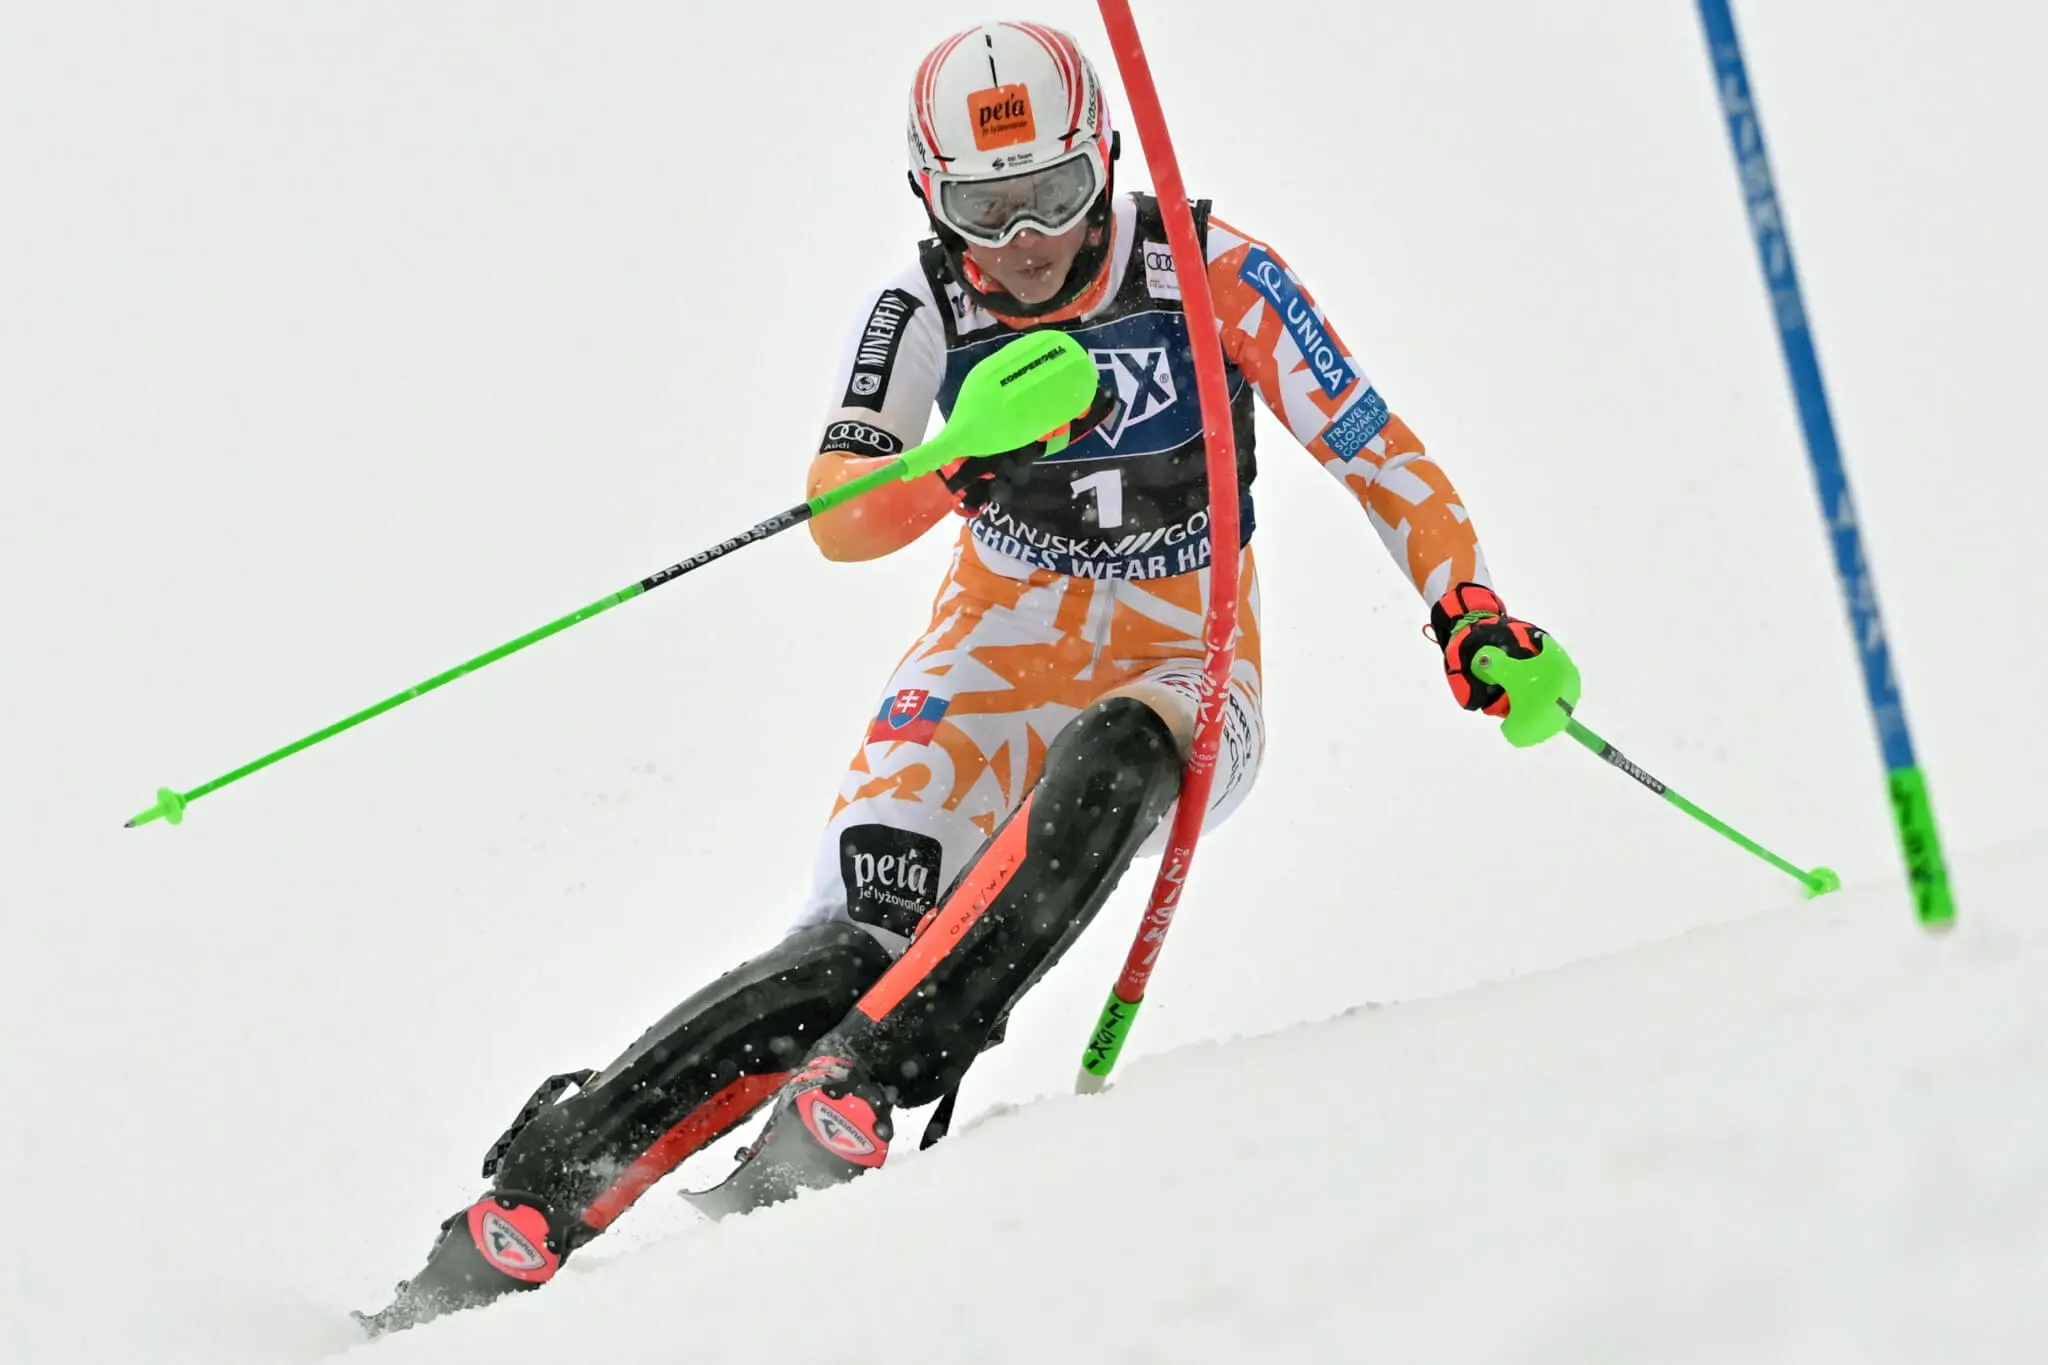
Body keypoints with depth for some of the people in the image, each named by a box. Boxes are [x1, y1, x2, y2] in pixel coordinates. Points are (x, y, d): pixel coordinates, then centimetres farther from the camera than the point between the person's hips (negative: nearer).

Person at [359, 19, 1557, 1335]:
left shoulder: (1204, 269, -12)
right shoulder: (923, 313, -8)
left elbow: (1370, 444, -8)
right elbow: (840, 520, -19)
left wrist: (1467, 608, -20)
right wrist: (971, 458, -38)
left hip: (1184, 672, 0)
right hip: (1004, 655, 0)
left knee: (1103, 770, -38)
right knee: (859, 936, -23)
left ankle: (860, 1082, -42)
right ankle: (539, 1188, -23)